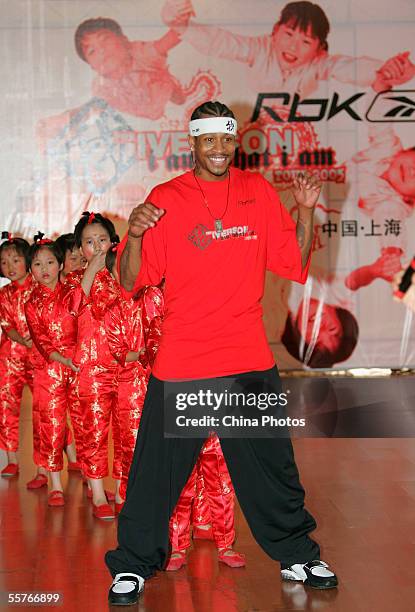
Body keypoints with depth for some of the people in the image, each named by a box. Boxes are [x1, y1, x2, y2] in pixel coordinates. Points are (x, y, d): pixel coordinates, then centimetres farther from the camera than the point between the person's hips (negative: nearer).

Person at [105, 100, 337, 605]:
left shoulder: (258, 192, 6)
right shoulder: (165, 199, -2)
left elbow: (294, 263, 9)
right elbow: (133, 282, -3)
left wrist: (305, 211, -5)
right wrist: (135, 236, -22)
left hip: (249, 359, 2)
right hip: (180, 361, -2)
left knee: (271, 464, 12)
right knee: (157, 468, 2)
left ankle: (297, 555, 29)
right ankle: (134, 566, 18)